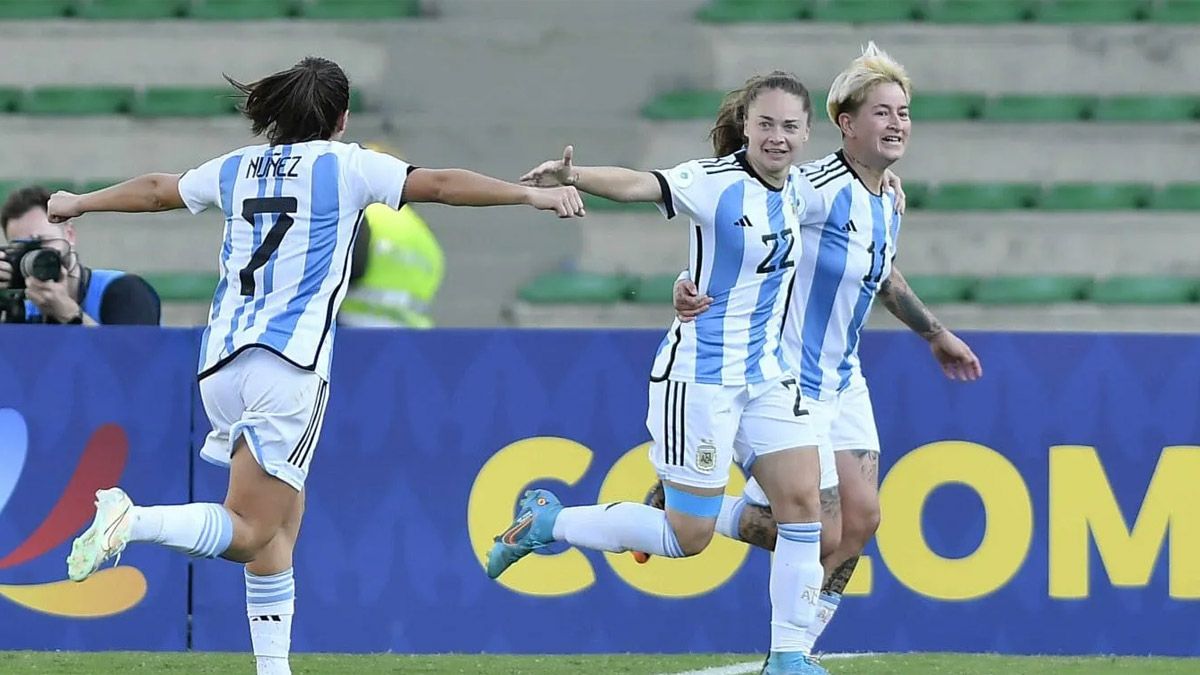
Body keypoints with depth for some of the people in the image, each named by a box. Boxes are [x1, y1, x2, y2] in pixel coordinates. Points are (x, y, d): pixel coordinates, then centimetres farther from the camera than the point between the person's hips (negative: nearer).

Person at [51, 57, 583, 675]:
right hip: (290, 363, -6)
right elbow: (439, 184, -2)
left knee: (279, 526, 13)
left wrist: (79, 203, 48)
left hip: (221, 362, 6)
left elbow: (154, 191, 31)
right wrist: (532, 195, 2)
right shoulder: (345, 166, 2)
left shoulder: (238, 168, 17)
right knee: (248, 532, -10)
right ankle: (130, 519, -32)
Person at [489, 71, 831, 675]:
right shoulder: (714, 182, -17)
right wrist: (573, 176, -54)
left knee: (802, 500, -5)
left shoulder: (798, 190, 5)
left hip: (767, 376, 7)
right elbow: (640, 185, -36)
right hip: (699, 372, -7)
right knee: (687, 535, -3)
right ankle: (545, 523, 16)